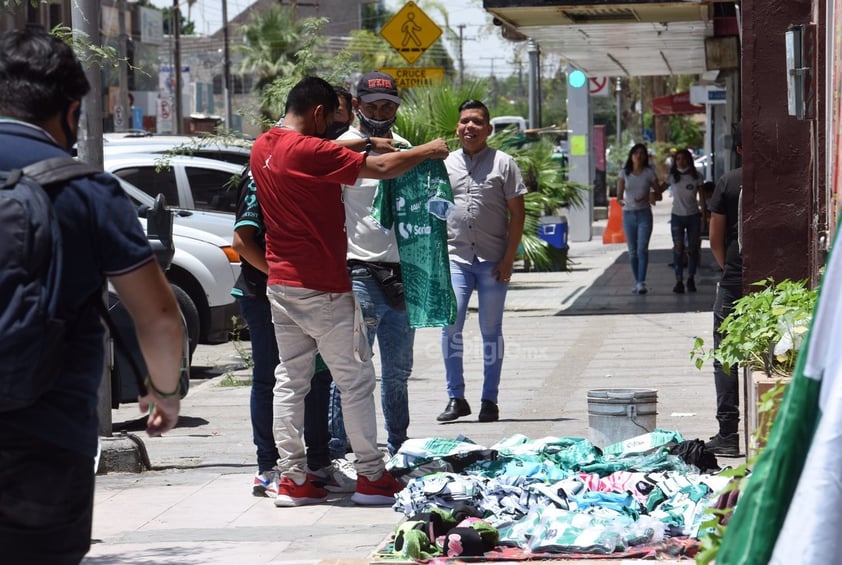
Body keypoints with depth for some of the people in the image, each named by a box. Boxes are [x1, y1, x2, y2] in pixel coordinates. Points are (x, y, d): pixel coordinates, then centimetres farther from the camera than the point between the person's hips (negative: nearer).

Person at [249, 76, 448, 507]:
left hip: (281, 284, 8)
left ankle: (292, 479, 9)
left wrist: (362, 143, 25)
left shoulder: (263, 147, 7)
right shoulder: (308, 151, -18)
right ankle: (371, 477, 5)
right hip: (322, 287, -8)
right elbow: (382, 169, -17)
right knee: (355, 381, 2)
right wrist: (429, 150, -3)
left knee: (290, 380, 9)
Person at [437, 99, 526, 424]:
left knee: (491, 330, 4)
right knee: (450, 325, -9)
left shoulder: (503, 163, 2)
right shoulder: (445, 164, 10)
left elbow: (517, 212, 1)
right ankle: (455, 397, 0)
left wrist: (508, 259, -6)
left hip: (493, 261, -2)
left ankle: (489, 400, 10)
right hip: (455, 259, 2)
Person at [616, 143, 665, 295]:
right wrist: (621, 201, -19)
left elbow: (658, 192, 4)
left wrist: (646, 197, -15)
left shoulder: (649, 173, 0)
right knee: (632, 251, 7)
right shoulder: (624, 173, 5)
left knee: (642, 249, -15)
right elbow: (619, 195, 4)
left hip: (644, 214, -3)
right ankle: (637, 282, 17)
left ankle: (641, 282, -19)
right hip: (628, 214, 3)